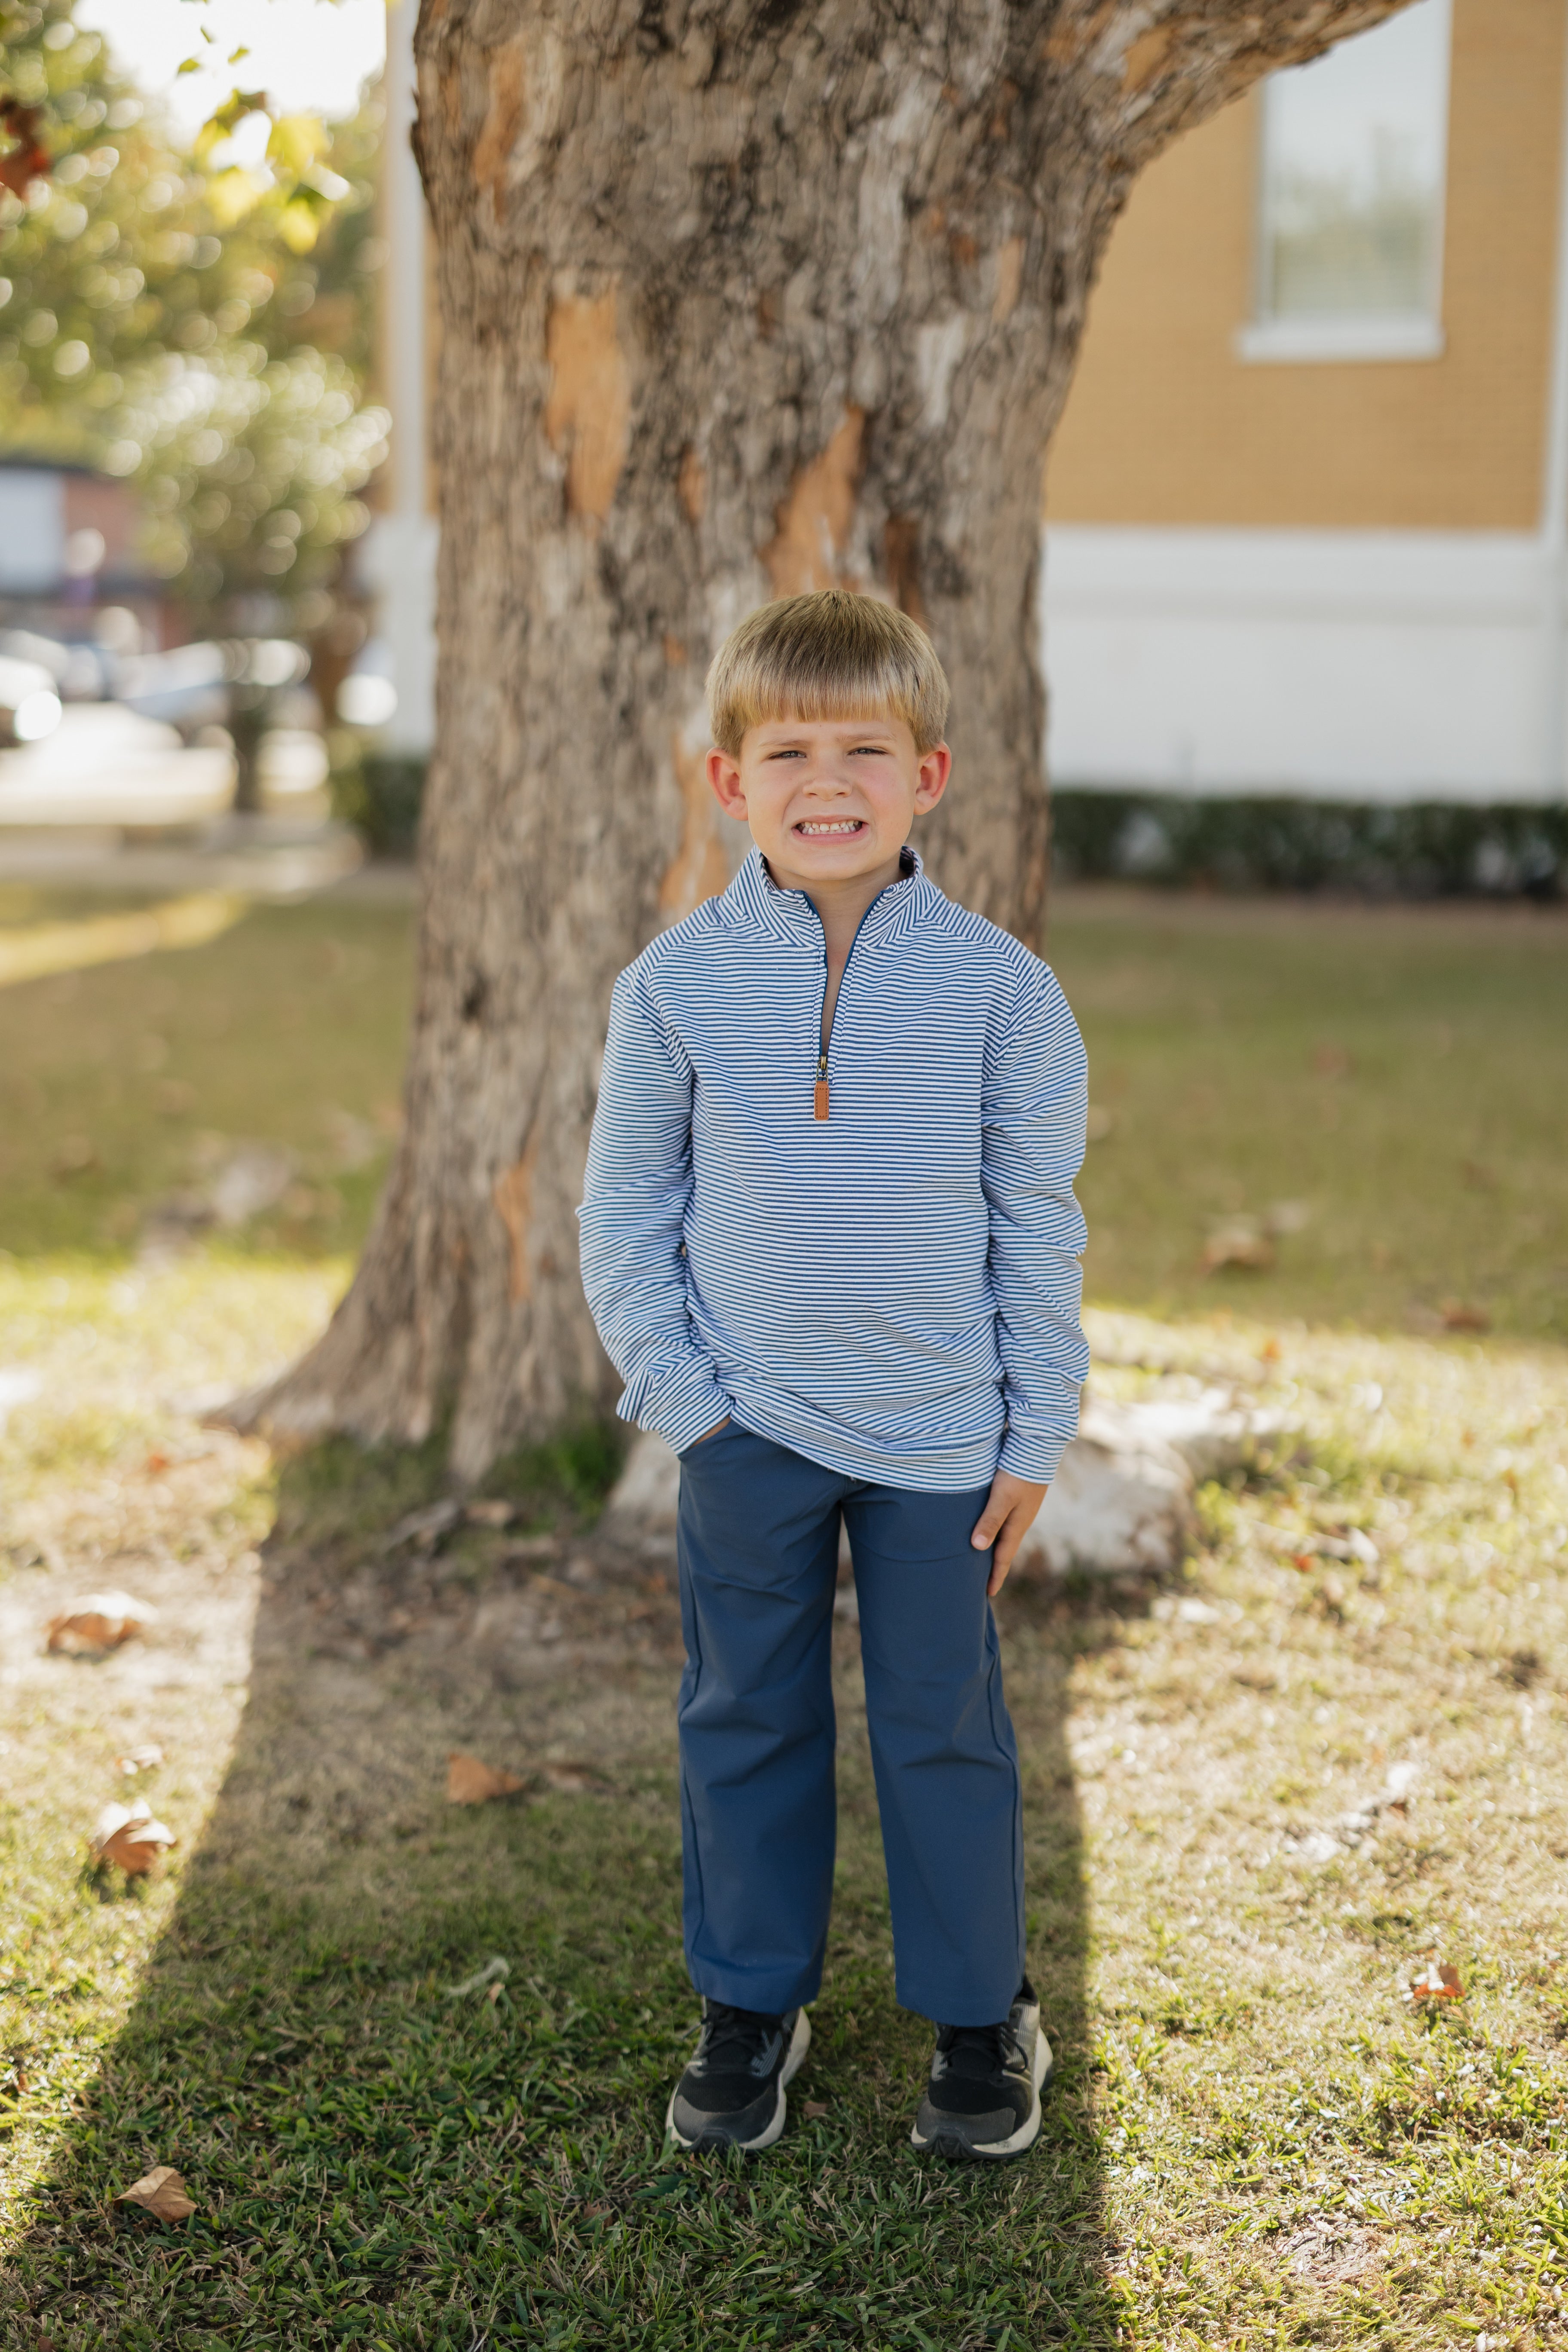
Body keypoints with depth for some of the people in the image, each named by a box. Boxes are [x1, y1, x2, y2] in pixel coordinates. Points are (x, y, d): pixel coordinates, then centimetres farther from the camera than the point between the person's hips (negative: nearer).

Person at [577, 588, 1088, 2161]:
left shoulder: (996, 984, -7)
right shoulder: (676, 983, -6)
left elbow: (1038, 1219, -1)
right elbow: (625, 1207, 3)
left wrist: (1034, 1435, -1)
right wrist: (676, 1391, -4)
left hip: (940, 1435, -1)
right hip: (748, 1431, 1)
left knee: (945, 1727, 9)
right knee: (745, 1720, 12)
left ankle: (981, 2013, 27)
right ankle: (751, 2006, 29)